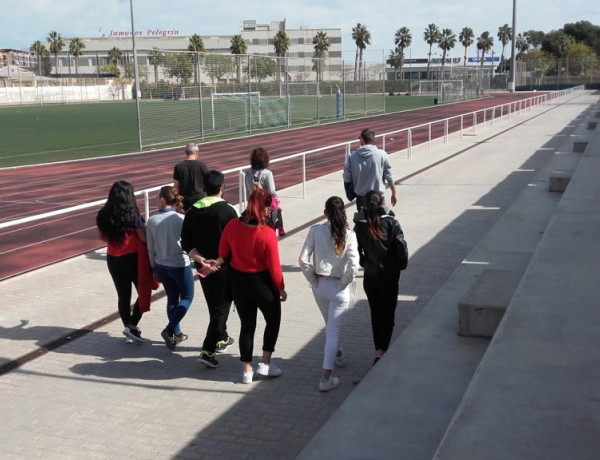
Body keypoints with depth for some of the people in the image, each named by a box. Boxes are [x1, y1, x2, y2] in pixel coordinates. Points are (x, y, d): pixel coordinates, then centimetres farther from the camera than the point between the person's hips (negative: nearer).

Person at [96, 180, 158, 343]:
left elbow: (102, 237, 11)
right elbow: (144, 238, -16)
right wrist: (144, 226, 3)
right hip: (132, 258, -5)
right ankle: (132, 326, 1)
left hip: (113, 260, 5)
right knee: (144, 292, 11)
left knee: (123, 296, 13)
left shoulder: (103, 215, -1)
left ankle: (129, 330, 20)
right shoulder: (132, 215, -17)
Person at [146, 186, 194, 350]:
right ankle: (169, 329, -1)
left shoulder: (152, 221, -7)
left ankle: (176, 334, 25)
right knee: (187, 297, 12)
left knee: (172, 298, 18)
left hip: (161, 265, 4)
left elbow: (151, 249, 0)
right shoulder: (181, 219, -17)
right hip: (180, 265, -4)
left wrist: (154, 269, 11)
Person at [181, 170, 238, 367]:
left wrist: (200, 259, -8)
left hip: (203, 267, 5)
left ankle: (222, 339, 39)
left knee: (214, 305, 22)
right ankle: (208, 350, -7)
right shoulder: (228, 210, -15)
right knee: (221, 307, 1)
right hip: (224, 267, -5)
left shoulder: (192, 211, 0)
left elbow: (186, 242, -3)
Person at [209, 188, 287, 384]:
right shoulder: (267, 234, -24)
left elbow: (223, 251, 2)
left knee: (247, 324, 17)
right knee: (273, 320, 19)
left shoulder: (232, 226, -11)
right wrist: (281, 289, -4)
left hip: (238, 281, 5)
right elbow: (274, 267, -16)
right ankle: (265, 363, 19)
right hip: (261, 283, -4)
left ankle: (247, 370, 22)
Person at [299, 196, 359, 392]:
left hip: (319, 285, 3)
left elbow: (303, 259, -12)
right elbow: (353, 265, -21)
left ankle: (338, 354, 50)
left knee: (330, 326, 26)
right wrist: (344, 283, -5)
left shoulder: (316, 231, -10)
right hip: (339, 287, -3)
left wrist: (312, 279, 1)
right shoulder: (349, 235, -13)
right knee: (333, 330, 4)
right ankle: (326, 378, 2)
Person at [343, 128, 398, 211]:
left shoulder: (352, 156, -7)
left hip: (361, 197, 1)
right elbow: (389, 176, -5)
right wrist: (394, 194, 6)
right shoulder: (382, 154, -9)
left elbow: (346, 178, -5)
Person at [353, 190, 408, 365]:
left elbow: (356, 250, -3)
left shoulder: (359, 225, -7)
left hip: (369, 277, 3)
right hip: (389, 276, -3)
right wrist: (400, 266, 3)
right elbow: (402, 249, -14)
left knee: (375, 314, 17)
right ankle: (381, 351, -6)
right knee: (388, 314, 7)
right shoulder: (391, 223, -13)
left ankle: (379, 350, 26)